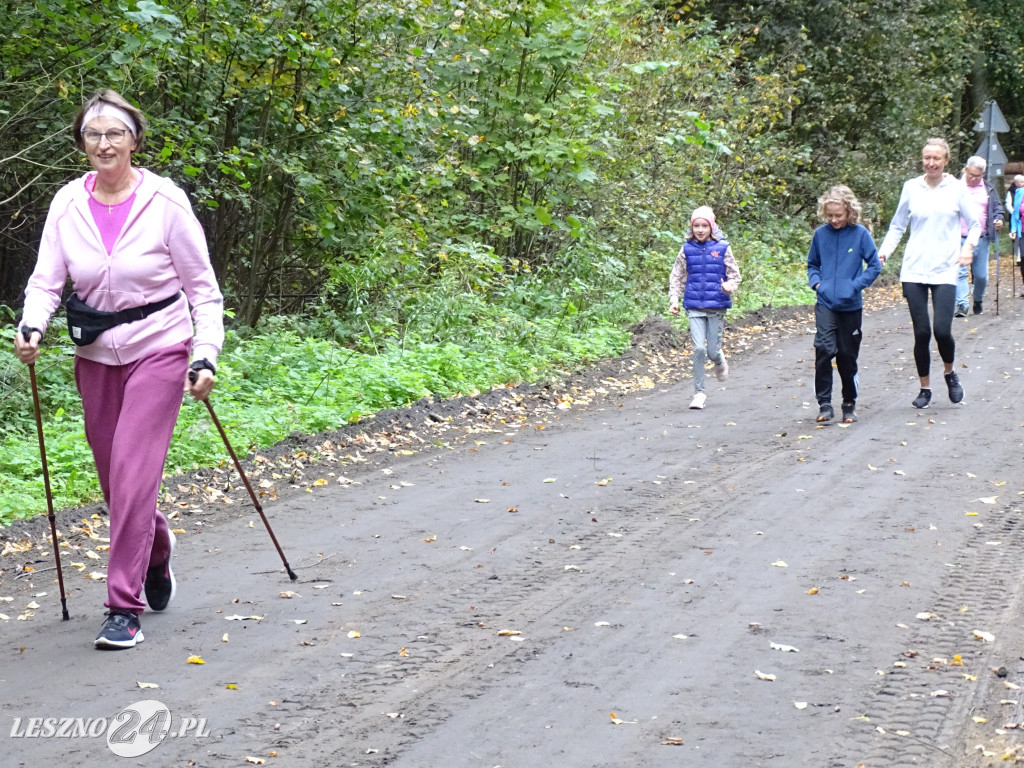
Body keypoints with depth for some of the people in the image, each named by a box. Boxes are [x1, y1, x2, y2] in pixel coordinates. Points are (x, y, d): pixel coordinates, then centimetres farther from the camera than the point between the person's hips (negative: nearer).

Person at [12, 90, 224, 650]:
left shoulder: (165, 202, -10)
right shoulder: (68, 204, -1)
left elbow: (203, 289, -5)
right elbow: (47, 279, -1)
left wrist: (205, 357, -13)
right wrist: (32, 328, -21)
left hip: (158, 348, -4)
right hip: (96, 353, 4)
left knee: (133, 474, -14)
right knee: (113, 476, 12)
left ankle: (125, 606, -6)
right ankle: (155, 547, 44)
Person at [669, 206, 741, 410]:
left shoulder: (722, 248, 0)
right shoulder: (687, 249, 4)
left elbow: (735, 276, 4)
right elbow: (676, 277, 10)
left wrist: (729, 286, -17)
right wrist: (674, 299, -1)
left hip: (717, 306, -1)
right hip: (694, 306, 1)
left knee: (712, 351, 2)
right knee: (699, 349, -9)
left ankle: (720, 362, 41)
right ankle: (699, 393, 3)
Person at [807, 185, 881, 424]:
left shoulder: (860, 234, -7)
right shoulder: (821, 234, 0)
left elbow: (874, 266, -1)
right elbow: (812, 264, 15)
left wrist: (855, 285, -12)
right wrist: (815, 282, -3)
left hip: (851, 306, -1)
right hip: (825, 304, 1)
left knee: (847, 355, 9)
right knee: (824, 348, -17)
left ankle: (850, 404, 26)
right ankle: (824, 403, -12)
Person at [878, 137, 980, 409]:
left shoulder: (957, 189, 1)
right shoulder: (911, 187, 5)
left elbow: (975, 225, 8)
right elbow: (897, 226, 13)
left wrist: (968, 246, -11)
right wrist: (883, 253, 0)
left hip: (944, 271, -1)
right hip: (914, 271, 1)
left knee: (942, 331, -12)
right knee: (921, 333, 1)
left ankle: (950, 373, 18)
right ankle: (924, 388, 18)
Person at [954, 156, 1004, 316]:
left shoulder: (988, 189, 12)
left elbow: (997, 207, 18)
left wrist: (998, 219, -3)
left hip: (981, 239, 2)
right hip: (960, 238, -2)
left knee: (981, 275, 5)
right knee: (960, 272, -11)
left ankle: (978, 300, 27)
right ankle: (962, 304, -12)